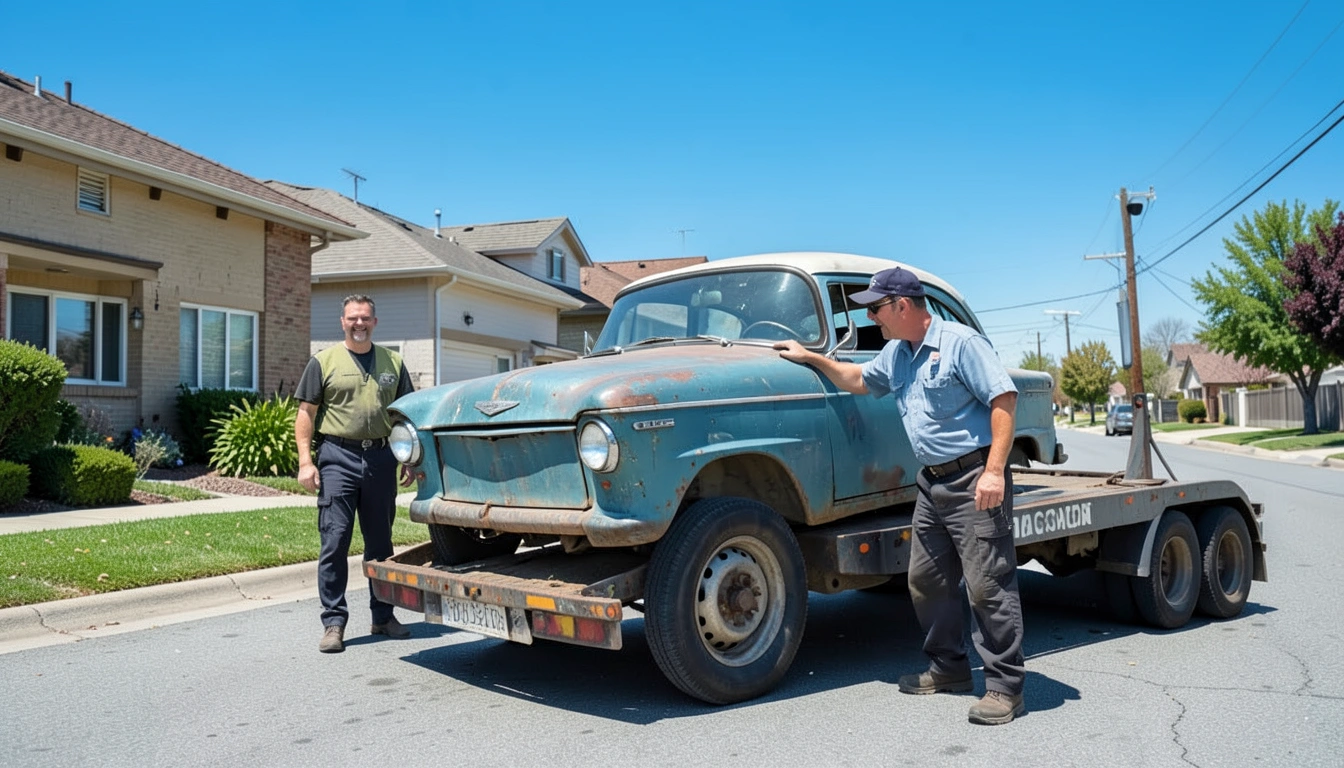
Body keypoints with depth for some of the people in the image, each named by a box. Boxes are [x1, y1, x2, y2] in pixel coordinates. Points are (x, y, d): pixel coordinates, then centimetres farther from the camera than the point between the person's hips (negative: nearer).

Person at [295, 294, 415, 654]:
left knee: (380, 542, 11)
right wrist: (306, 461, -8)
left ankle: (383, 616, 22)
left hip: (381, 458, 3)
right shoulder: (324, 361, 4)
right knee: (335, 541, -4)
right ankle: (334, 622, 4)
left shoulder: (392, 362, 12)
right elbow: (306, 413, 1)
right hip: (338, 458, -3)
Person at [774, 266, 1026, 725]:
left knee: (988, 585, -6)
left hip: (974, 480, -9)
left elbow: (1004, 398, -16)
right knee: (927, 581, 13)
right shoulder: (896, 352, 15)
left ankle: (1005, 687, 3)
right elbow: (857, 381, 31)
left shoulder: (960, 342, -11)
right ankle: (949, 669, 27)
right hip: (932, 482, 9)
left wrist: (995, 471, -22)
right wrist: (811, 358, 23)